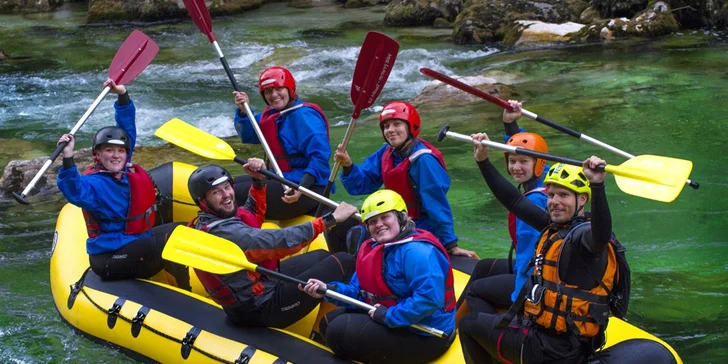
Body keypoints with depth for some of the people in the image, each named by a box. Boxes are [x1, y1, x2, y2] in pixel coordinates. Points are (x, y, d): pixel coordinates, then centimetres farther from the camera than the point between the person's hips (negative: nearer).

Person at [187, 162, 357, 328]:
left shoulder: (205, 222, -1)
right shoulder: (224, 233, -31)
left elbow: (254, 216, 15)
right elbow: (282, 241, -31)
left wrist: (258, 180, -1)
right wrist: (331, 219, -24)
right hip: (262, 311, -10)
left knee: (322, 257, 21)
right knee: (344, 262, -6)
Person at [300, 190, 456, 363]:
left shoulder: (416, 251, -24)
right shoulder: (375, 249, 9)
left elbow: (429, 299, -33)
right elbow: (360, 291, 10)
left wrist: (389, 316, -27)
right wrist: (329, 290, -7)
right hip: (391, 318, 11)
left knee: (339, 332, -15)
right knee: (329, 322, 15)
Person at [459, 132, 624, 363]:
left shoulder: (585, 234, -20)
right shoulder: (554, 227, 4)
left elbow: (602, 233, -44)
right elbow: (514, 201, 11)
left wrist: (597, 186, -58)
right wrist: (483, 161, 10)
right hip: (541, 330, 9)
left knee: (469, 324, 9)